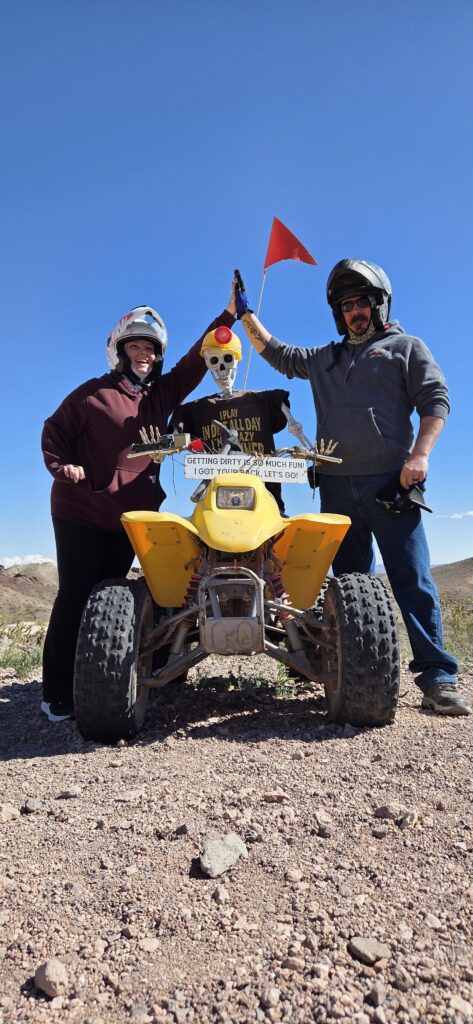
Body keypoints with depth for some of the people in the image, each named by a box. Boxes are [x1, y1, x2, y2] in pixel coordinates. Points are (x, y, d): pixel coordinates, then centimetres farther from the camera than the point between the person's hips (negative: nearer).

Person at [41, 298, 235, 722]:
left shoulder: (163, 392, 11)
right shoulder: (93, 392, -1)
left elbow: (197, 360, 10)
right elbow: (55, 430, 4)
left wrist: (228, 316, 5)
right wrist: (62, 466, -14)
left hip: (132, 515, 4)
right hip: (81, 511, -4)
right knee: (76, 596, -5)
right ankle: (57, 694, 2)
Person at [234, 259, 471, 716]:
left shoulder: (405, 347, 13)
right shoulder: (324, 358, 26)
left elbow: (435, 399, 1)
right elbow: (275, 353, 34)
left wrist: (419, 454, -13)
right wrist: (245, 313, 28)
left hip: (390, 483, -4)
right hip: (336, 486, 5)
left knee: (413, 579, -8)